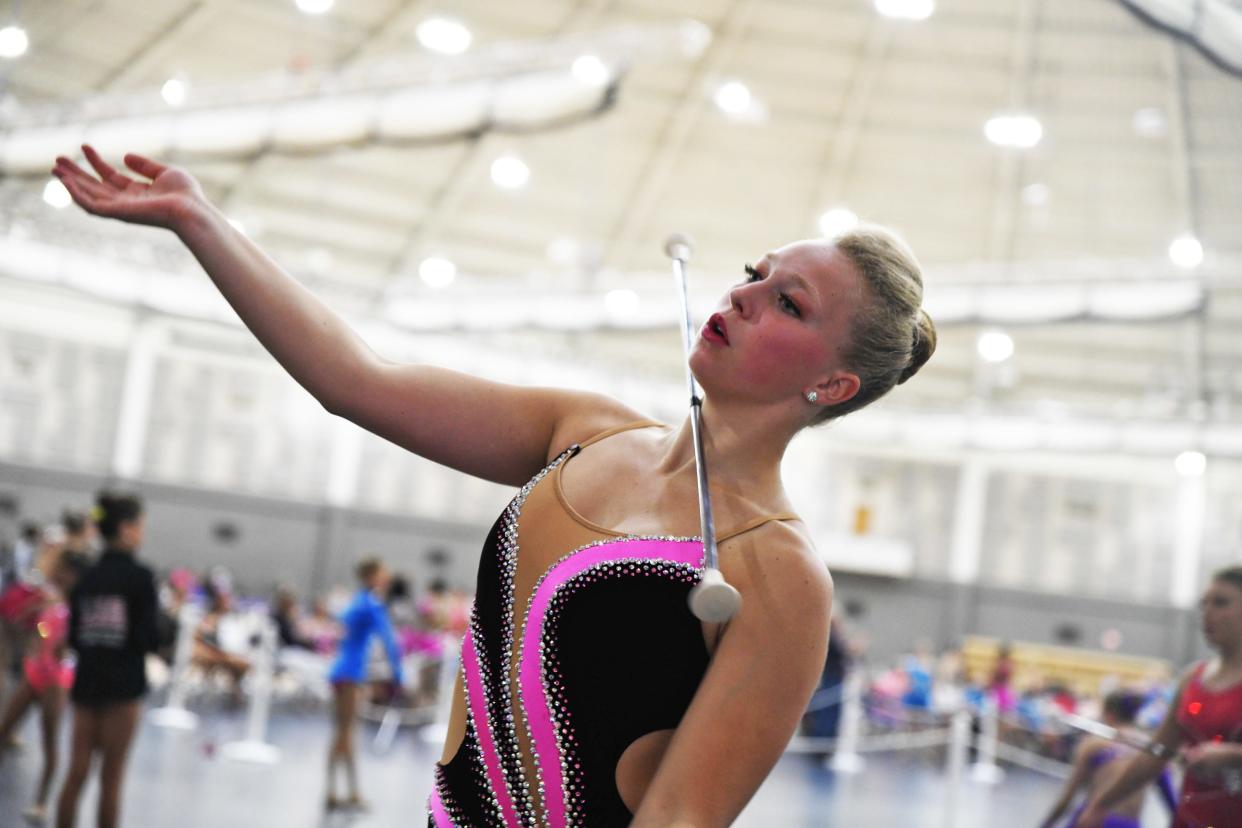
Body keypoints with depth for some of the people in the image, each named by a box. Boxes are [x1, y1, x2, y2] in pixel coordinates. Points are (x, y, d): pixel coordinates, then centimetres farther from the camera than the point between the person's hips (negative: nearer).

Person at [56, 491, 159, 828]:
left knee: (77, 773, 8)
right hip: (122, 685, -5)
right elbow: (149, 639, -14)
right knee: (111, 778, 4)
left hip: (86, 681, 5)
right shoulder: (140, 576, -11)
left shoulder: (86, 576, 6)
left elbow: (74, 638, 7)